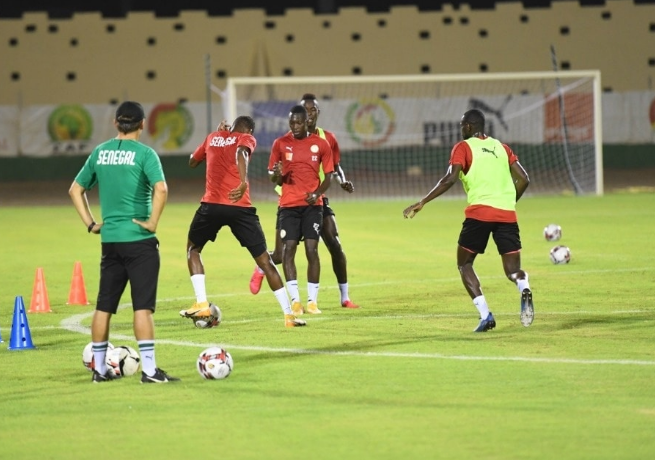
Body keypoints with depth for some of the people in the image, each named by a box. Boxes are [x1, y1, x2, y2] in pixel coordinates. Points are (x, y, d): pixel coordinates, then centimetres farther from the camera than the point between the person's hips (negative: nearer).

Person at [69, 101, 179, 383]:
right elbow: (160, 189, -23)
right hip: (139, 240, -5)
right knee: (143, 306, -4)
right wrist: (153, 222, -13)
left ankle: (99, 369, 17)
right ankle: (149, 370, -6)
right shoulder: (144, 153, -9)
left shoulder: (100, 152, 8)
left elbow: (75, 190, 15)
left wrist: (90, 223, 15)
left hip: (109, 240, 5)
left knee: (104, 306, 11)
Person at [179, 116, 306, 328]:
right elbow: (241, 153, -17)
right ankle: (288, 315, 5)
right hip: (240, 207, -2)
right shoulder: (246, 139, 8)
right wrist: (243, 183, -32)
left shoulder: (213, 137, 18)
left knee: (193, 249, 25)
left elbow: (192, 162, 35)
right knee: (264, 259, 7)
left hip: (211, 206, 2)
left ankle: (201, 304, 9)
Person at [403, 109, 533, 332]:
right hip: (507, 214, 4)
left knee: (464, 264, 14)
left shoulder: (463, 147, 6)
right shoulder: (501, 147, 20)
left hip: (479, 212, -4)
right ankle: (524, 289, -29)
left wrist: (422, 203, -6)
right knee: (512, 270, 8)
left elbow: (450, 179, -8)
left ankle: (485, 315, -4)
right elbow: (523, 179, 15)